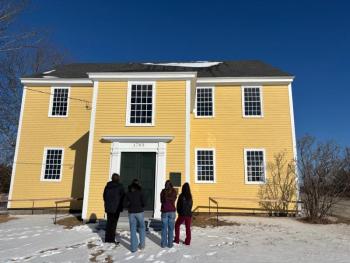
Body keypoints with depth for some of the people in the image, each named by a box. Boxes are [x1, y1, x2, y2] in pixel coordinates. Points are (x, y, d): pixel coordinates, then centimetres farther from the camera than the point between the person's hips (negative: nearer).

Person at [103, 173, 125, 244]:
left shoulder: (107, 185, 3)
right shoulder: (120, 186, -11)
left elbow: (104, 195, 10)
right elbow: (122, 197, -7)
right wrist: (121, 206, 8)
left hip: (108, 207, 5)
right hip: (116, 207, -5)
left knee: (109, 222, 15)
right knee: (113, 223, 2)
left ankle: (107, 238, 21)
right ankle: (111, 239, 4)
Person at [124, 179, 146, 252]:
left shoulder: (128, 193, 1)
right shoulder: (140, 192, -8)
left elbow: (125, 204, -2)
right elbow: (144, 203, -13)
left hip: (131, 213, 2)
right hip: (139, 212, -2)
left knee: (133, 230, 9)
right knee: (142, 228, 18)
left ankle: (133, 247, 8)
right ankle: (141, 244, 19)